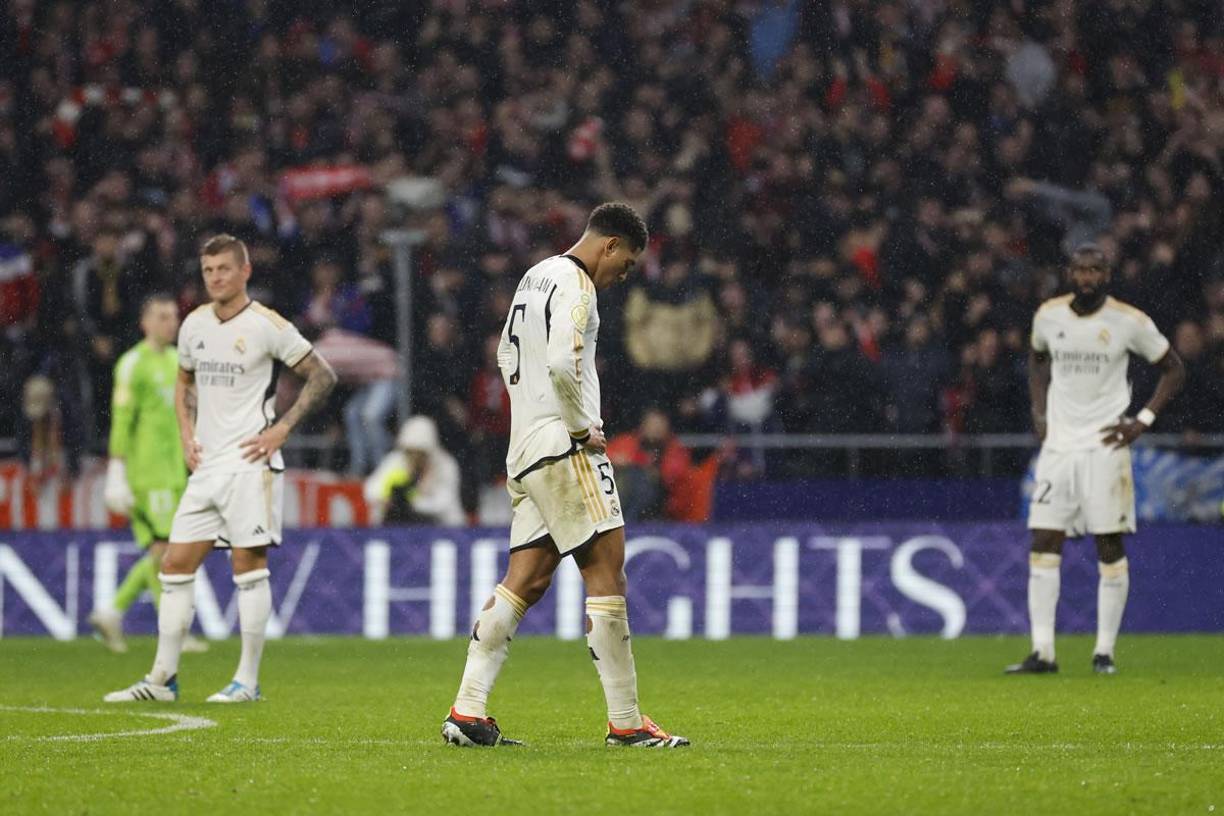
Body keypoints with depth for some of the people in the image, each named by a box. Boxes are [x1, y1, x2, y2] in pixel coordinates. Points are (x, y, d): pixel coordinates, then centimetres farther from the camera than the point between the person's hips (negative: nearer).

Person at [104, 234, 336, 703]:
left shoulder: (267, 325, -7)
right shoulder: (194, 325, 11)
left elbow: (323, 376, -4)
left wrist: (281, 429, -9)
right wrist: (186, 433, 12)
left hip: (249, 463, -7)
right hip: (205, 465, 7)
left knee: (248, 564, -6)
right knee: (175, 565, 3)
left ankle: (247, 681, -2)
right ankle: (163, 678, 8)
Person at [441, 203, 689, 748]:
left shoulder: (536, 276, 20)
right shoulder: (574, 284, -11)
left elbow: (508, 357, 30)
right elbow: (562, 363, -26)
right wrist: (582, 427, -13)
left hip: (525, 453, 10)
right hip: (562, 448, -10)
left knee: (525, 582, 8)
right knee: (606, 570, -7)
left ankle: (467, 713, 3)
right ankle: (625, 722, -8)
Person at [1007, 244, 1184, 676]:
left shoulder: (1129, 322, -5)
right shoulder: (1049, 315, 4)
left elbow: (1174, 370, 5)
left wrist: (1143, 420, -5)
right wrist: (1039, 412, 12)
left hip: (1105, 445, -3)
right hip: (1057, 444, 3)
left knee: (1110, 549, -3)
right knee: (1043, 545, -4)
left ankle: (1104, 652, 5)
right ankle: (1042, 653, -4)